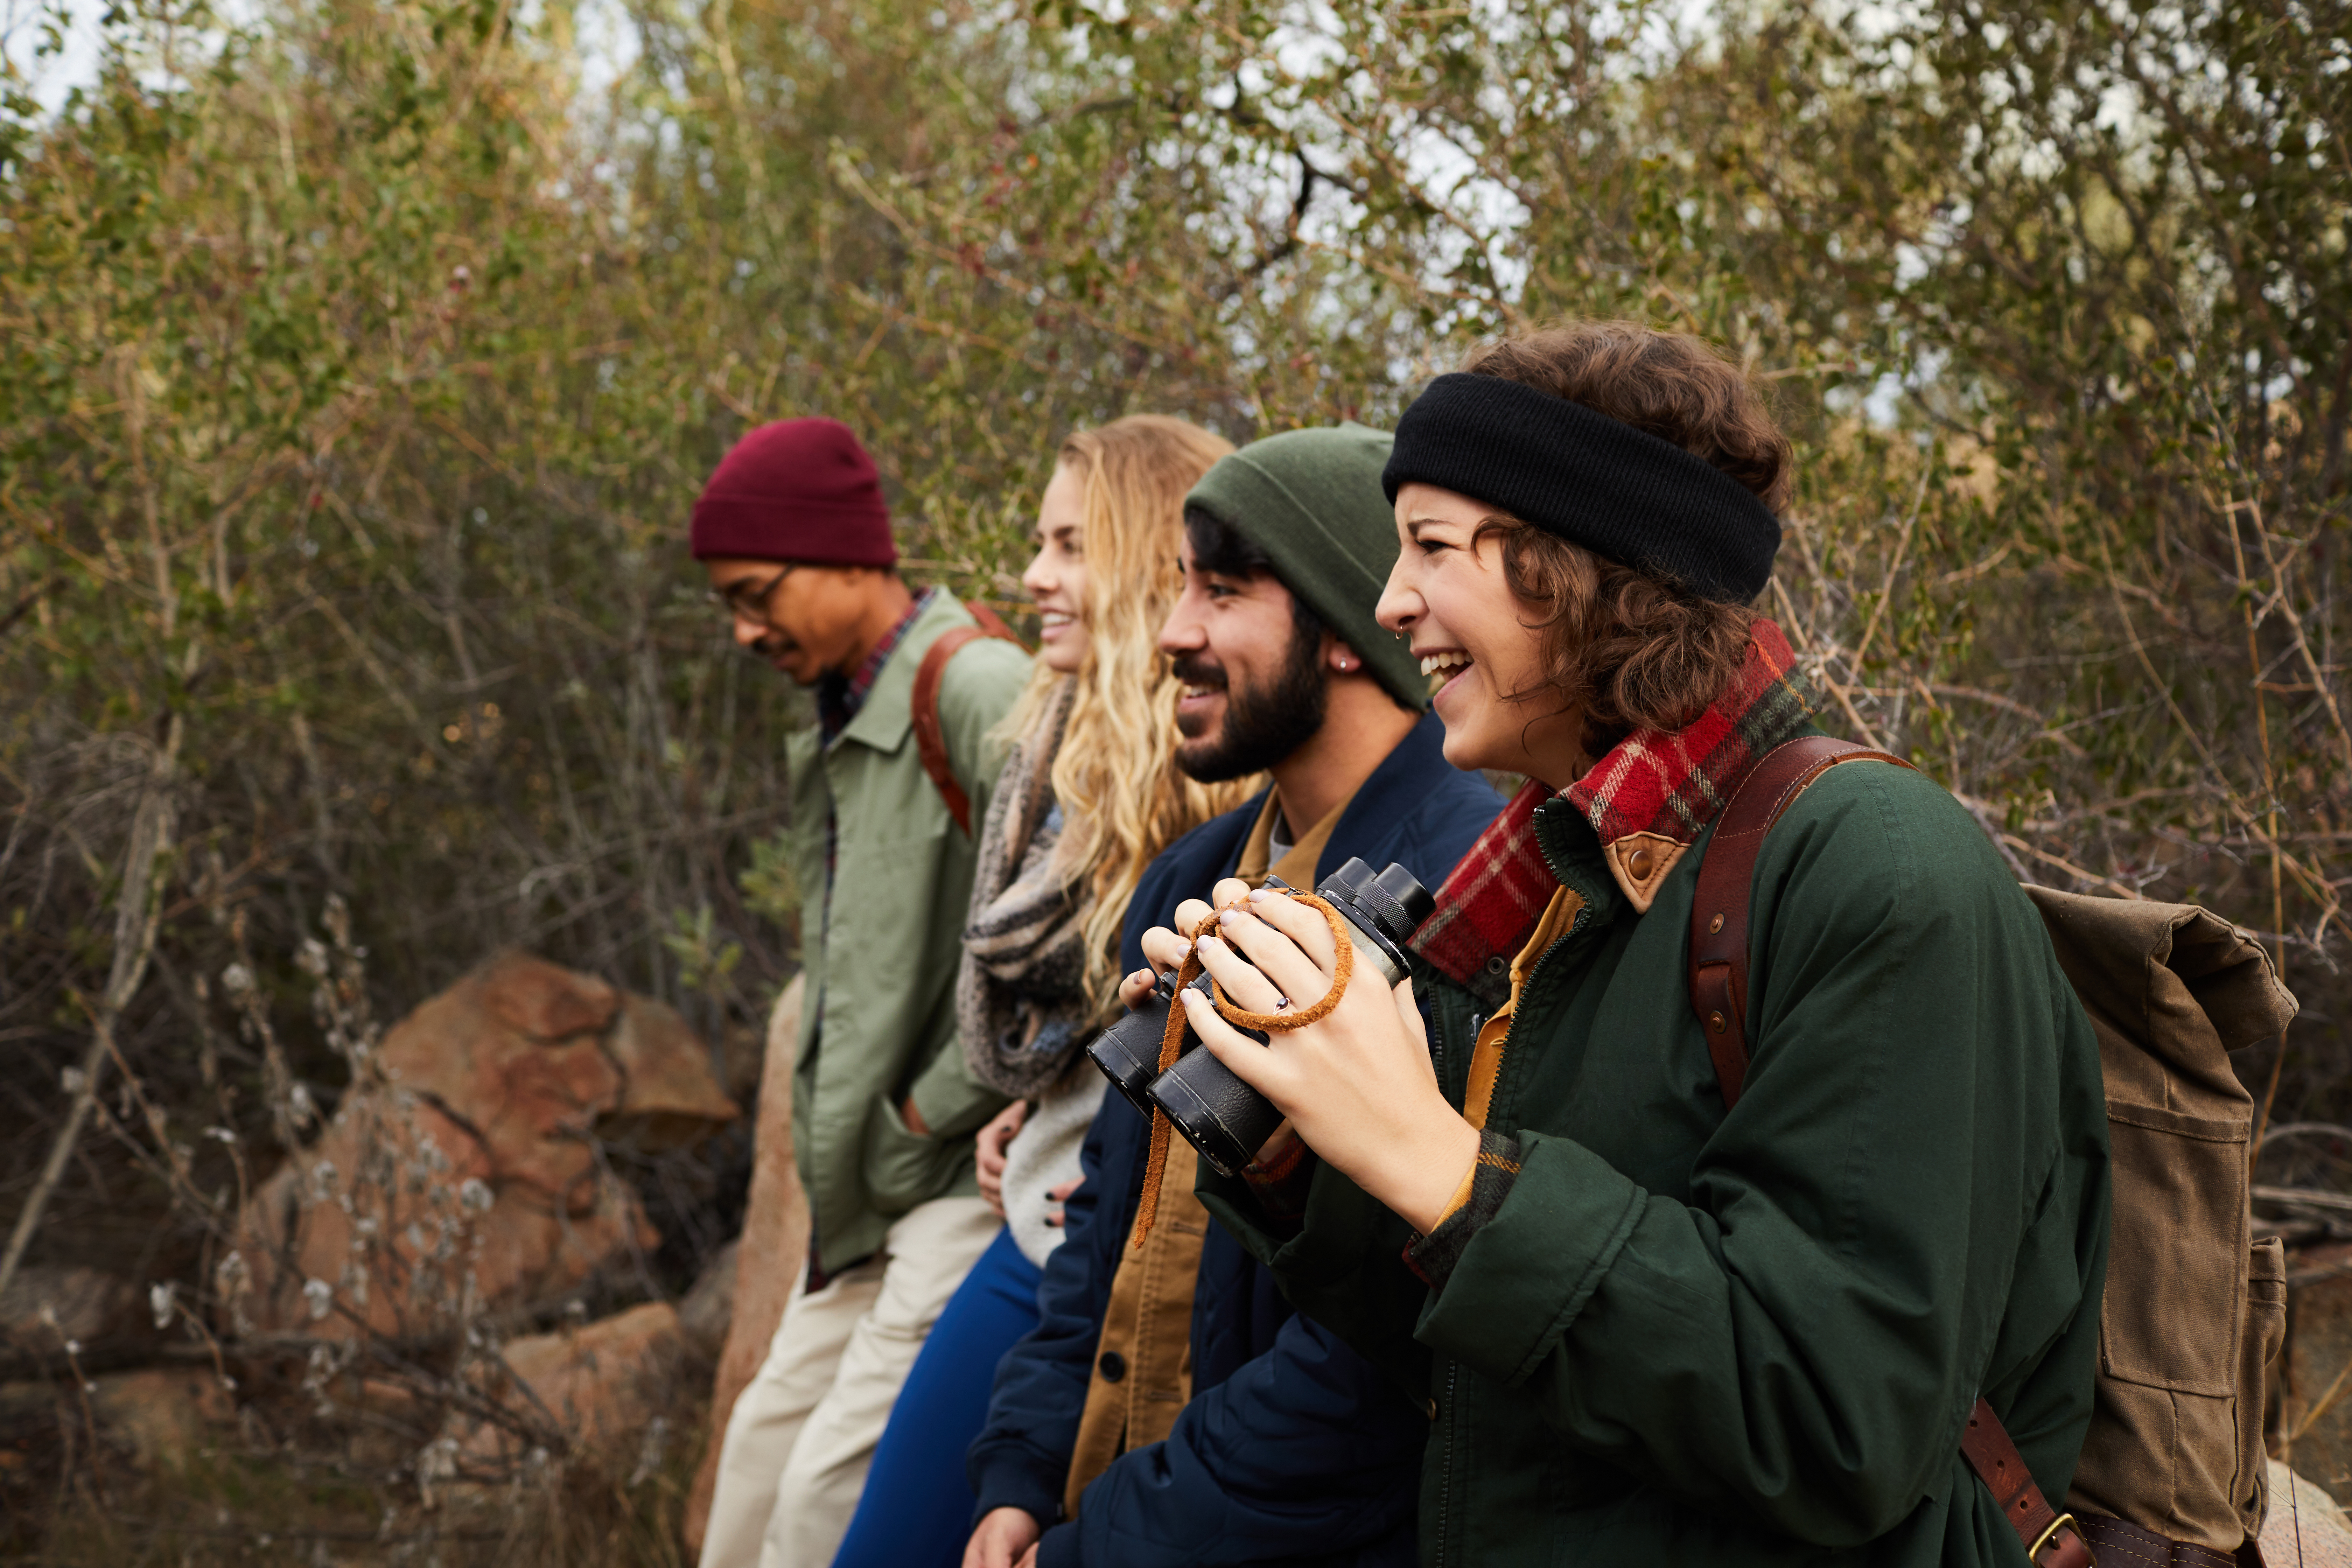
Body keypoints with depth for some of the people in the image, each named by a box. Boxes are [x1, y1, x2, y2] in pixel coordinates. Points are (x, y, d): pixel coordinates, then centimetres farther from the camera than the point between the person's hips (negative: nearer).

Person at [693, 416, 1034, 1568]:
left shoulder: (977, 687, -15)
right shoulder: (836, 739, 15)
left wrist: (937, 1105, -17)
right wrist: (837, 1138, 6)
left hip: (972, 1180, -10)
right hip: (870, 1194, 10)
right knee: (767, 1450, 13)